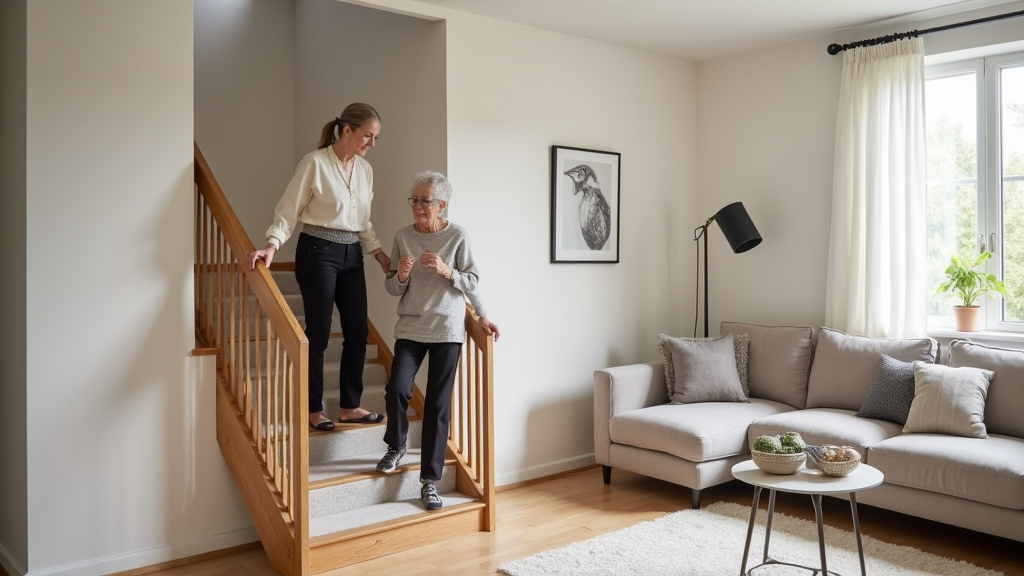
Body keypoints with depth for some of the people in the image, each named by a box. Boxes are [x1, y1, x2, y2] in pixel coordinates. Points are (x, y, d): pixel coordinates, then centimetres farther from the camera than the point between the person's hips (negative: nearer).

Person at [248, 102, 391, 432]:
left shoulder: (365, 170, 9)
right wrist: (272, 245, -24)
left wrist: (379, 253, 10)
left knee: (357, 332, 6)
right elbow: (289, 210, -11)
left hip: (351, 255, 7)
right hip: (318, 252, -6)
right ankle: (314, 409, 14)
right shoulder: (315, 163, -10)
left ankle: (350, 406, 18)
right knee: (318, 333, 0)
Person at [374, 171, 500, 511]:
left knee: (438, 405, 0)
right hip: (410, 328, 2)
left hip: (447, 330, -1)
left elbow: (472, 282, 1)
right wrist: (401, 276, -14)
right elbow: (392, 289, 6)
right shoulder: (403, 237, 3)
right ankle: (396, 446, 15)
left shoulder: (457, 237, -2)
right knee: (397, 389, -16)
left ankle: (430, 481, 10)